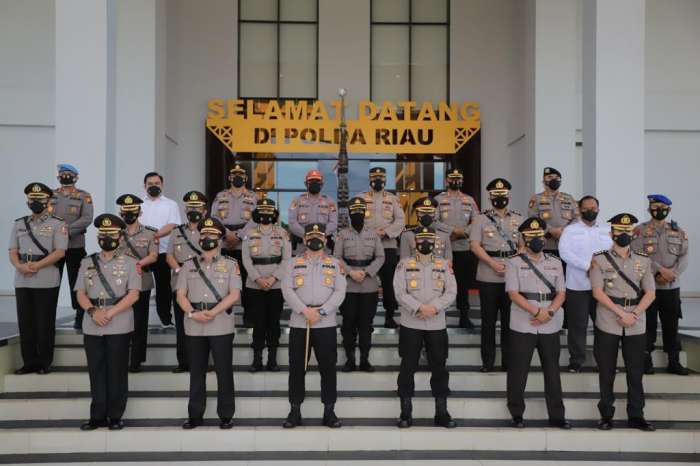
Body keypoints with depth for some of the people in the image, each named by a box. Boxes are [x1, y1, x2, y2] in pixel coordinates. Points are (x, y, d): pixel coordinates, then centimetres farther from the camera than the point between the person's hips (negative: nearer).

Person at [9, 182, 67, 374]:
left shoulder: (57, 224, 0)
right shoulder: (19, 224, 13)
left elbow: (60, 252, -9)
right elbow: (13, 252, 8)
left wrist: (37, 266, -17)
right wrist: (20, 266, -12)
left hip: (47, 282, -4)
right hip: (22, 281, 4)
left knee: (45, 323, 2)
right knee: (25, 323, 8)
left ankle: (45, 362, 12)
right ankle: (29, 362, 17)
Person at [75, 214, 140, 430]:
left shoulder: (129, 263, 2)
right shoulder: (87, 263, 11)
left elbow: (133, 294, -6)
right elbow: (80, 294, 6)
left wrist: (110, 313, -15)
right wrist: (93, 312, -12)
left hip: (119, 326, -3)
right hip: (92, 326, 3)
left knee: (117, 372, 3)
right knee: (96, 372, 8)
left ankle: (115, 416, 12)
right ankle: (98, 416, 17)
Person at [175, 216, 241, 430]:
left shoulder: (230, 264, 2)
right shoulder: (188, 265, 10)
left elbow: (234, 294, -7)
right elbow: (181, 295, 4)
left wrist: (212, 312, -17)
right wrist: (193, 313, -13)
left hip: (221, 326, -2)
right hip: (194, 326, 3)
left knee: (224, 371, 2)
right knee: (196, 372, 10)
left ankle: (226, 415, 13)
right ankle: (195, 415, 19)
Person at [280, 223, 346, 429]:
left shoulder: (335, 264, 7)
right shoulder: (292, 264, 7)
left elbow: (340, 292, -2)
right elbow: (287, 290, -3)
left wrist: (321, 312, -14)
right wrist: (305, 310, -16)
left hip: (326, 324, 0)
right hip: (298, 323, 0)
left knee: (328, 368, 3)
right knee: (297, 368, 4)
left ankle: (329, 411, 14)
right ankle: (295, 411, 15)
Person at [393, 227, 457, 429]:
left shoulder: (444, 265, 7)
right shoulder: (404, 264, 1)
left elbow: (451, 293, -1)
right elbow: (400, 293, -8)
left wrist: (434, 307, -17)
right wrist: (420, 307, -20)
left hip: (437, 325, 2)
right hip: (410, 325, -2)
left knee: (439, 368, 6)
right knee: (408, 368, 4)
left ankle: (441, 412, 18)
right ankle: (406, 413, 15)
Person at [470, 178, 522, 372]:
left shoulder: (518, 219, 10)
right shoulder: (481, 218, 3)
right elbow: (475, 245, -4)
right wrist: (493, 264, -15)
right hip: (488, 276, -2)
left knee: (509, 319, 7)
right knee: (488, 319, 4)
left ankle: (509, 359, 17)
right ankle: (488, 361, 12)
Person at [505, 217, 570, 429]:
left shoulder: (555, 263, 11)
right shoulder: (514, 263, -1)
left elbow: (561, 293, 6)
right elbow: (513, 293, -9)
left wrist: (549, 312, -11)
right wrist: (537, 312, -17)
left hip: (551, 325, 3)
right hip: (522, 326, -3)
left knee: (552, 371, 9)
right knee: (518, 372, 3)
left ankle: (556, 416, 18)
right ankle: (517, 414, 17)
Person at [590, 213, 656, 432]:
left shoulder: (644, 261, 8)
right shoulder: (599, 259, -1)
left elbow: (649, 293, 3)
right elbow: (598, 292, -8)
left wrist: (633, 314, -11)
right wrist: (621, 314, -14)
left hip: (637, 326, 2)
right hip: (607, 325, -2)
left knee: (636, 372, 7)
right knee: (607, 372, 5)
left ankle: (636, 415, 17)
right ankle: (606, 415, 15)